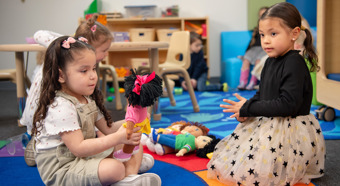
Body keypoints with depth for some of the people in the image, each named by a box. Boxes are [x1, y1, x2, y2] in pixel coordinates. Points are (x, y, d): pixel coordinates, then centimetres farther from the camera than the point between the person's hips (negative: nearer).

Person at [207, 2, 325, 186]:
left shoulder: (294, 63, -22)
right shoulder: (271, 61, 8)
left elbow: (288, 105, -29)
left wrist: (248, 108, -22)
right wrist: (246, 110, -6)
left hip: (290, 131, -9)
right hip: (267, 123, 9)